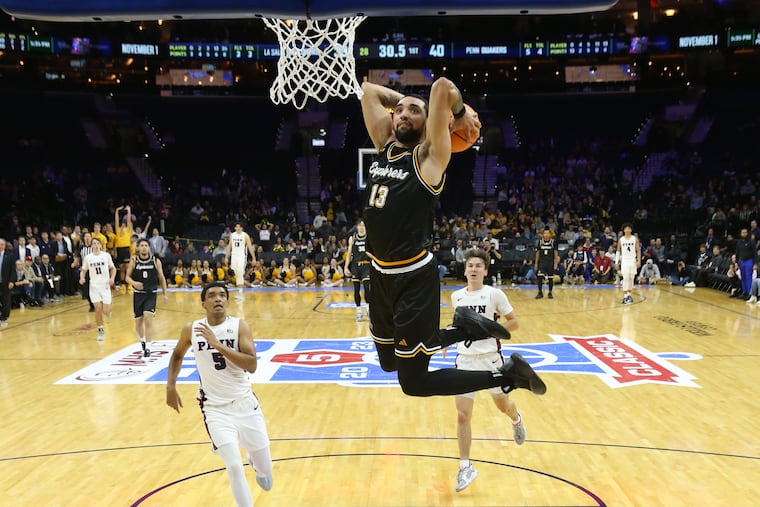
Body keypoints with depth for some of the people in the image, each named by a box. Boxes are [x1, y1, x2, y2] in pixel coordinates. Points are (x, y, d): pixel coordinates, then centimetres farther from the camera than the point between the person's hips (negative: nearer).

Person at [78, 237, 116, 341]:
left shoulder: (106, 255, -2)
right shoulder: (88, 257, 0)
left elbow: (113, 268, 8)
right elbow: (83, 270, 11)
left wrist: (112, 278, -8)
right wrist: (82, 277, -10)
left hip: (105, 285, -1)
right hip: (94, 286, 1)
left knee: (106, 311, -5)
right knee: (98, 309, -6)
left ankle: (107, 309, 34)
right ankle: (100, 331, 10)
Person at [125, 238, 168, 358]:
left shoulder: (156, 261, 0)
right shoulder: (134, 261, 0)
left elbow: (161, 278, 6)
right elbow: (127, 277, 5)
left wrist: (165, 294, 5)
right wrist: (133, 283, -18)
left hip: (151, 294, -2)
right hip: (138, 294, 2)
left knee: (148, 318, -16)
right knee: (138, 321, 10)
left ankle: (148, 348, -11)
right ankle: (142, 341, 38)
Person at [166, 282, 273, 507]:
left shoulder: (239, 325, -11)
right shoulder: (191, 329, -5)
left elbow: (252, 365, -22)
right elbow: (177, 355, 16)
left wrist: (218, 345, -28)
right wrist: (171, 386, 6)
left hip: (245, 402, 1)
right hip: (216, 408, 0)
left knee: (266, 473, 12)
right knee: (234, 468, -15)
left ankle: (253, 461, 49)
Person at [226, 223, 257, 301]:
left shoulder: (245, 235, -6)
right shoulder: (232, 235, 8)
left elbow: (250, 247, -6)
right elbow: (229, 246, 15)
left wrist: (254, 258, -9)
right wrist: (226, 257, 11)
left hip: (242, 257, -5)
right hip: (234, 256, 5)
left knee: (240, 274, -15)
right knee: (236, 275, 9)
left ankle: (240, 293, -15)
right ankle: (239, 290, 18)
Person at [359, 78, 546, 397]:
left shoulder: (429, 156, -10)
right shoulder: (384, 146, 8)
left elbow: (442, 86, -22)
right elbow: (369, 89, 16)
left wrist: (460, 114, -5)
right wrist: (405, 101, 15)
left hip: (414, 278, -8)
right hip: (380, 274, 8)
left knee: (413, 381, -2)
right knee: (390, 361, 22)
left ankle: (507, 375, 11)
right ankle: (466, 328, 30)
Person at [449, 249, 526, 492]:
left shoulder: (494, 294, -9)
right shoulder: (456, 296, 3)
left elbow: (513, 322, -5)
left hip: (490, 358, -2)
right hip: (465, 360, 2)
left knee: (503, 405, 20)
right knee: (463, 416, -5)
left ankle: (516, 420, 58)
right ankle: (465, 467, 7)